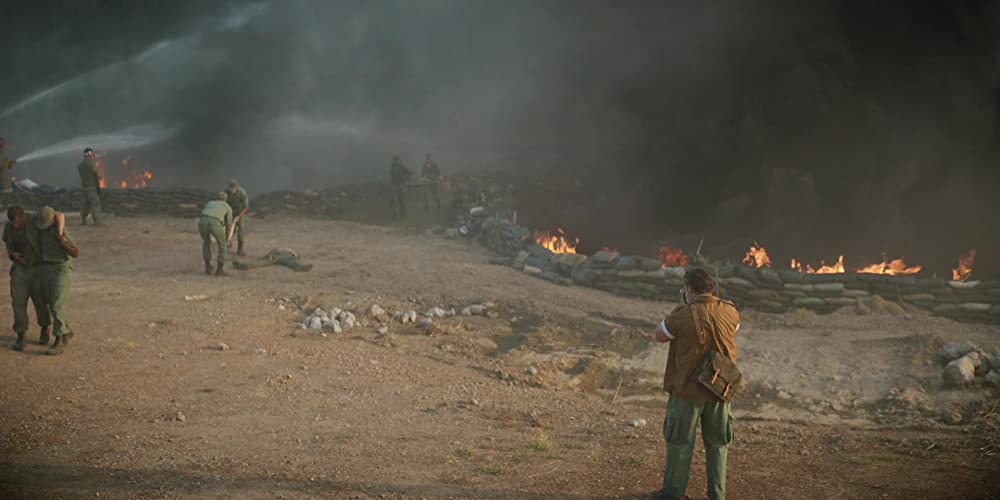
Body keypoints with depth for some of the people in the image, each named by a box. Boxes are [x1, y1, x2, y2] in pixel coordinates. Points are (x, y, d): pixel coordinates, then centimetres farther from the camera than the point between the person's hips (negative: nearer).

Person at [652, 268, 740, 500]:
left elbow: (660, 335, -4)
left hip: (688, 390, -4)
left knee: (680, 442, 10)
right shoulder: (729, 311, -5)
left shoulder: (683, 314, -20)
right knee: (717, 443, 16)